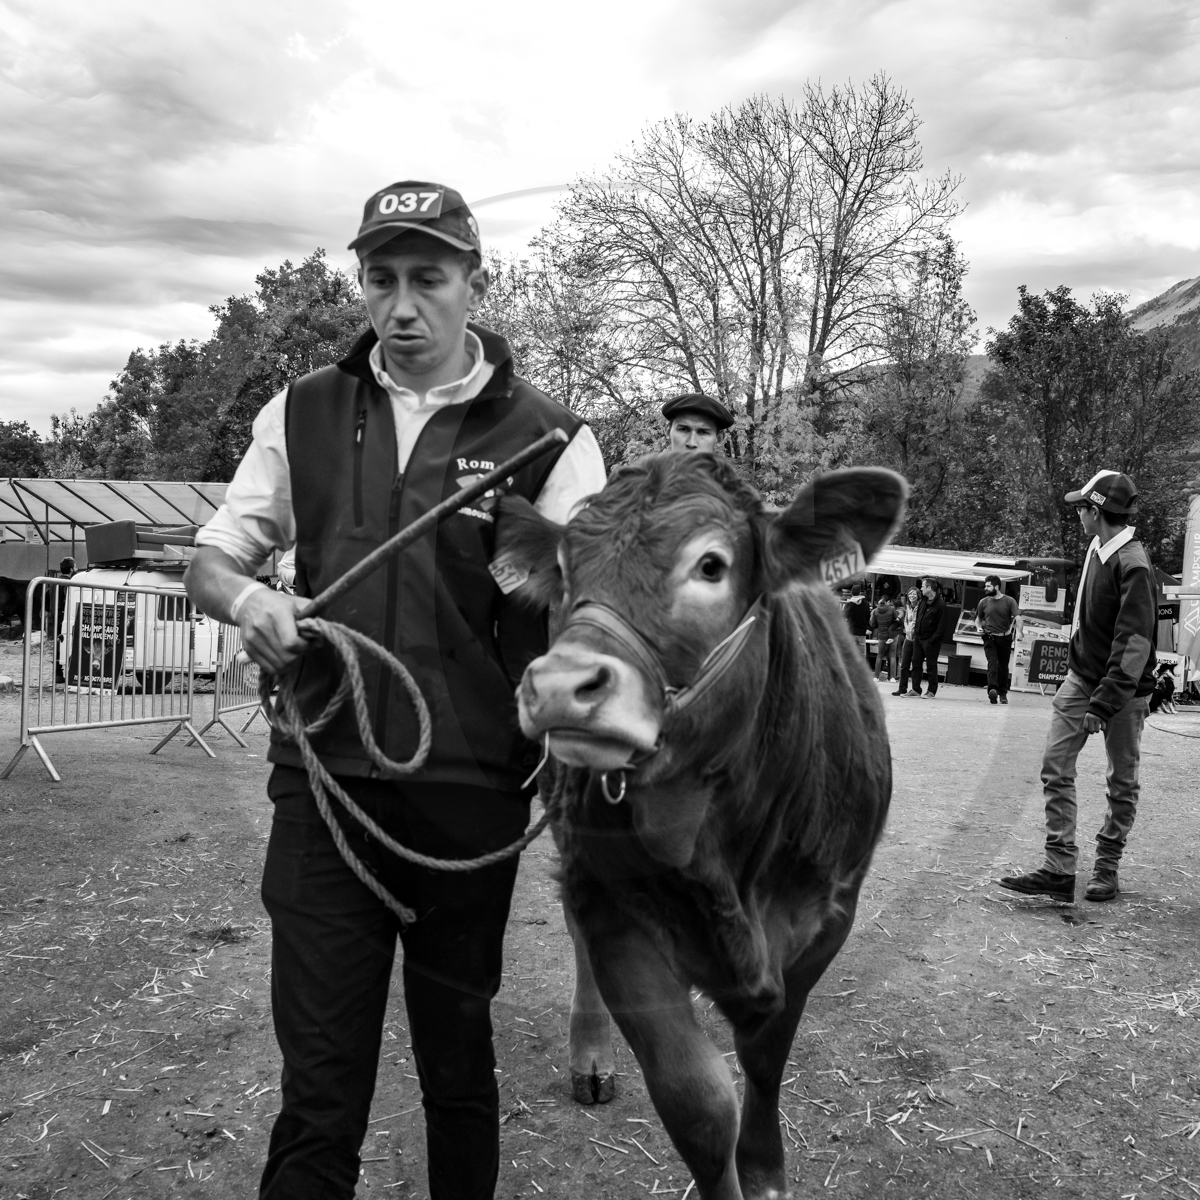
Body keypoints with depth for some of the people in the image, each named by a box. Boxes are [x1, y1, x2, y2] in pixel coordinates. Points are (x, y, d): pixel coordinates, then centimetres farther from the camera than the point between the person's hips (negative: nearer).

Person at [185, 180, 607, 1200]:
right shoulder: (304, 415, 7)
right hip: (324, 780, 2)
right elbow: (211, 555, 13)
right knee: (319, 1081, 6)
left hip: (472, 795, -1)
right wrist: (245, 598, -11)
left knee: (458, 1058, 17)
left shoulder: (546, 438, -2)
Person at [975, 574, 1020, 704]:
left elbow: (1017, 618, -10)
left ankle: (1003, 693, 19)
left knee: (1003, 666, 7)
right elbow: (978, 619, 21)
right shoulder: (984, 602, 8)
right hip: (989, 638, 1)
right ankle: (992, 689, -31)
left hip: (1005, 638, 0)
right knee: (992, 662, -17)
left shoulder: (1009, 601, -1)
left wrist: (1012, 628, -28)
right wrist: (979, 628, 1)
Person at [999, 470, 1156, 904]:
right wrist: (1083, 679, 18)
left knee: (1121, 783, 8)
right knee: (1056, 768, -1)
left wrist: (1103, 706, -27)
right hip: (1080, 677, 8)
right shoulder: (1096, 549, 4)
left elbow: (1133, 646, -25)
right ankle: (1059, 869, -1)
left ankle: (1106, 869, 21)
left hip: (1122, 690, -8)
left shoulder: (1133, 566, -21)